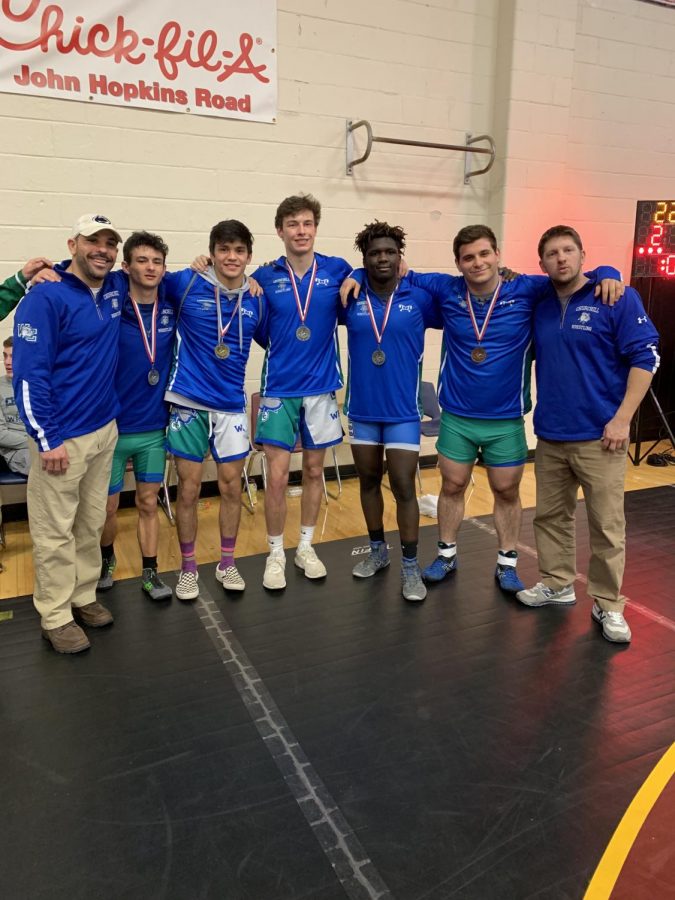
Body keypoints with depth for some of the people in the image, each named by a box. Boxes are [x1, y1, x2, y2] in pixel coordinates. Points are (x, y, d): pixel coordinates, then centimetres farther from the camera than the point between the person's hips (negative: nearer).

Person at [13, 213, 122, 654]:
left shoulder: (114, 291, 5)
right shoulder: (46, 297, -14)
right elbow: (28, 374, -17)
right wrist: (47, 440, -18)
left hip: (106, 429, 7)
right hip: (62, 437, -6)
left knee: (92, 524, 17)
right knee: (56, 533, 5)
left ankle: (84, 596, 33)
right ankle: (56, 617, 19)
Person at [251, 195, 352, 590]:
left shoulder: (337, 270, -1)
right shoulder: (265, 277, -1)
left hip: (322, 387, 1)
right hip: (279, 389, -1)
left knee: (314, 471, 11)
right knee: (277, 476, -1)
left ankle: (306, 547, 29)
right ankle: (276, 554, 18)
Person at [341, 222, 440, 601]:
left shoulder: (420, 297, -6)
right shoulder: (351, 298, -1)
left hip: (403, 412, -3)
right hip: (361, 411, 3)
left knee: (404, 487, -1)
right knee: (369, 481, 15)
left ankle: (411, 566, 13)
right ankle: (378, 550, 33)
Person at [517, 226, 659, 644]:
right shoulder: (540, 306, 8)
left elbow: (645, 357, -10)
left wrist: (622, 419, -15)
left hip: (599, 437, -5)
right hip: (550, 435, 5)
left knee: (607, 526, 3)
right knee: (551, 516, 16)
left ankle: (608, 605, 19)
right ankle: (557, 585, 34)